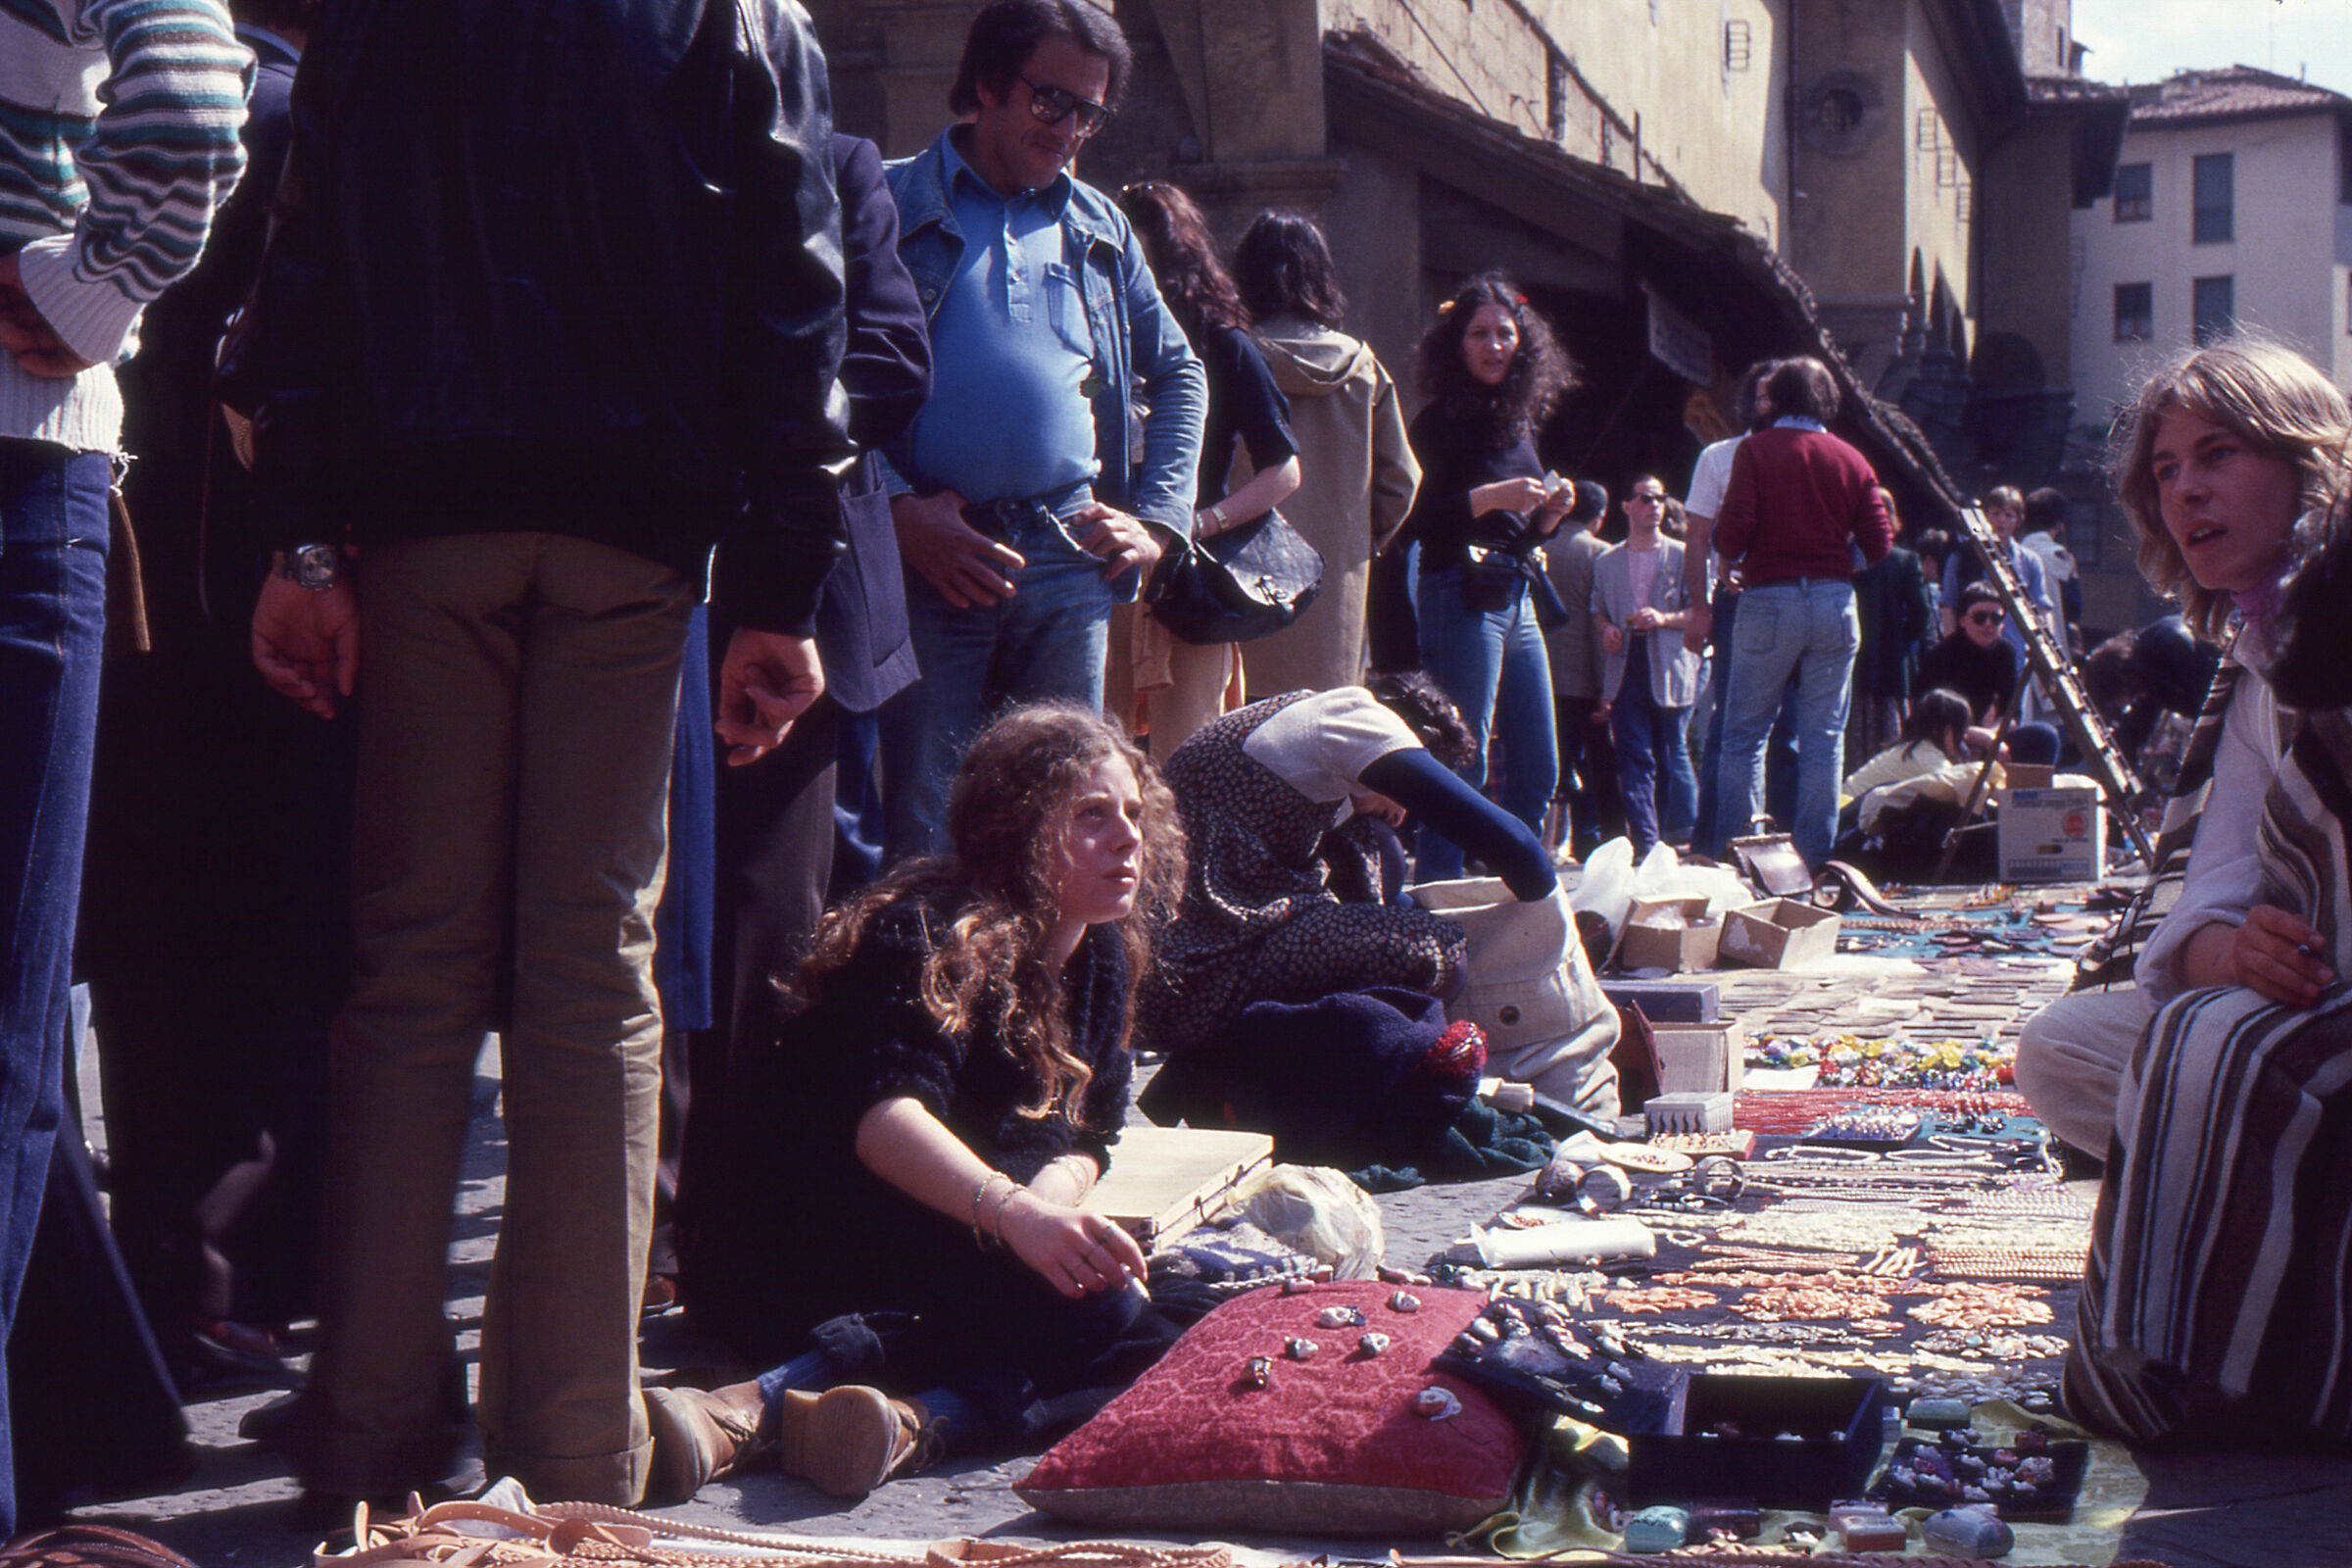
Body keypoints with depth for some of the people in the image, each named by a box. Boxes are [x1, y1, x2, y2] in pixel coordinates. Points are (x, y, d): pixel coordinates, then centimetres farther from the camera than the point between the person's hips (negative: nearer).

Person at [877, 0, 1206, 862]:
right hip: (932, 555, -4)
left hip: (1071, 562, 4)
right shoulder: (890, 204, 5)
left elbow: (1179, 372, 26)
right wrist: (899, 510, -13)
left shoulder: (1099, 227, 19)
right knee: (925, 835, -5)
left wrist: (1159, 518, 13)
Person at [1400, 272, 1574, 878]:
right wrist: (1491, 497, -20)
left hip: (1516, 600, 8)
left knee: (1538, 771, 9)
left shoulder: (1517, 420, 16)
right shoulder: (1440, 421, -5)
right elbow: (1410, 522, -14)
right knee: (1463, 765, -9)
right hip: (1462, 596, -8)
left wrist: (1551, 512, 4)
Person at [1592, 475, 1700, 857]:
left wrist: (1664, 618, -14)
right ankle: (1643, 840, -5)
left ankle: (1684, 836, 12)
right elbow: (1598, 610, 22)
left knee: (1673, 754, 2)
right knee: (1633, 755, -4)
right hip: (1625, 667, 2)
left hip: (1669, 667, -2)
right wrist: (1606, 628, -1)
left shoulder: (1681, 556, 6)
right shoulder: (1608, 562, 15)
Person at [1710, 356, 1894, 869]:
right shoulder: (1852, 460, 8)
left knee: (1744, 734, 3)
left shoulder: (1756, 450, -1)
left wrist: (1733, 557, 12)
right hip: (1835, 602, 3)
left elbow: (1732, 532, -10)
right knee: (1824, 736, 7)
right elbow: (1879, 545, 5)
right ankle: (1813, 856, 6)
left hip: (1770, 599, -3)